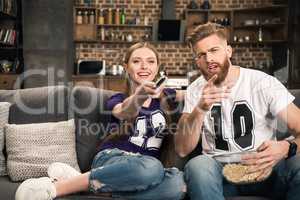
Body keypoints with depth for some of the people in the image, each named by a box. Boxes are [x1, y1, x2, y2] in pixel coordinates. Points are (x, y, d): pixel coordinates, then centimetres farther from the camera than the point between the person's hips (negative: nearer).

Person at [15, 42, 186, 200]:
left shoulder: (163, 95, 19)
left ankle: (83, 183, -27)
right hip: (112, 158, -2)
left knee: (178, 185, -36)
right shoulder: (118, 99, 9)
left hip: (148, 166, 3)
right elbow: (123, 112, -17)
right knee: (151, 168, -40)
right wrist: (140, 95, -38)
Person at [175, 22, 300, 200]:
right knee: (197, 166, -33)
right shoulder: (195, 91, 2)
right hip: (218, 168, 1)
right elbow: (182, 150, -7)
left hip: (263, 169, 0)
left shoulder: (264, 82, -5)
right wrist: (200, 109, -24)